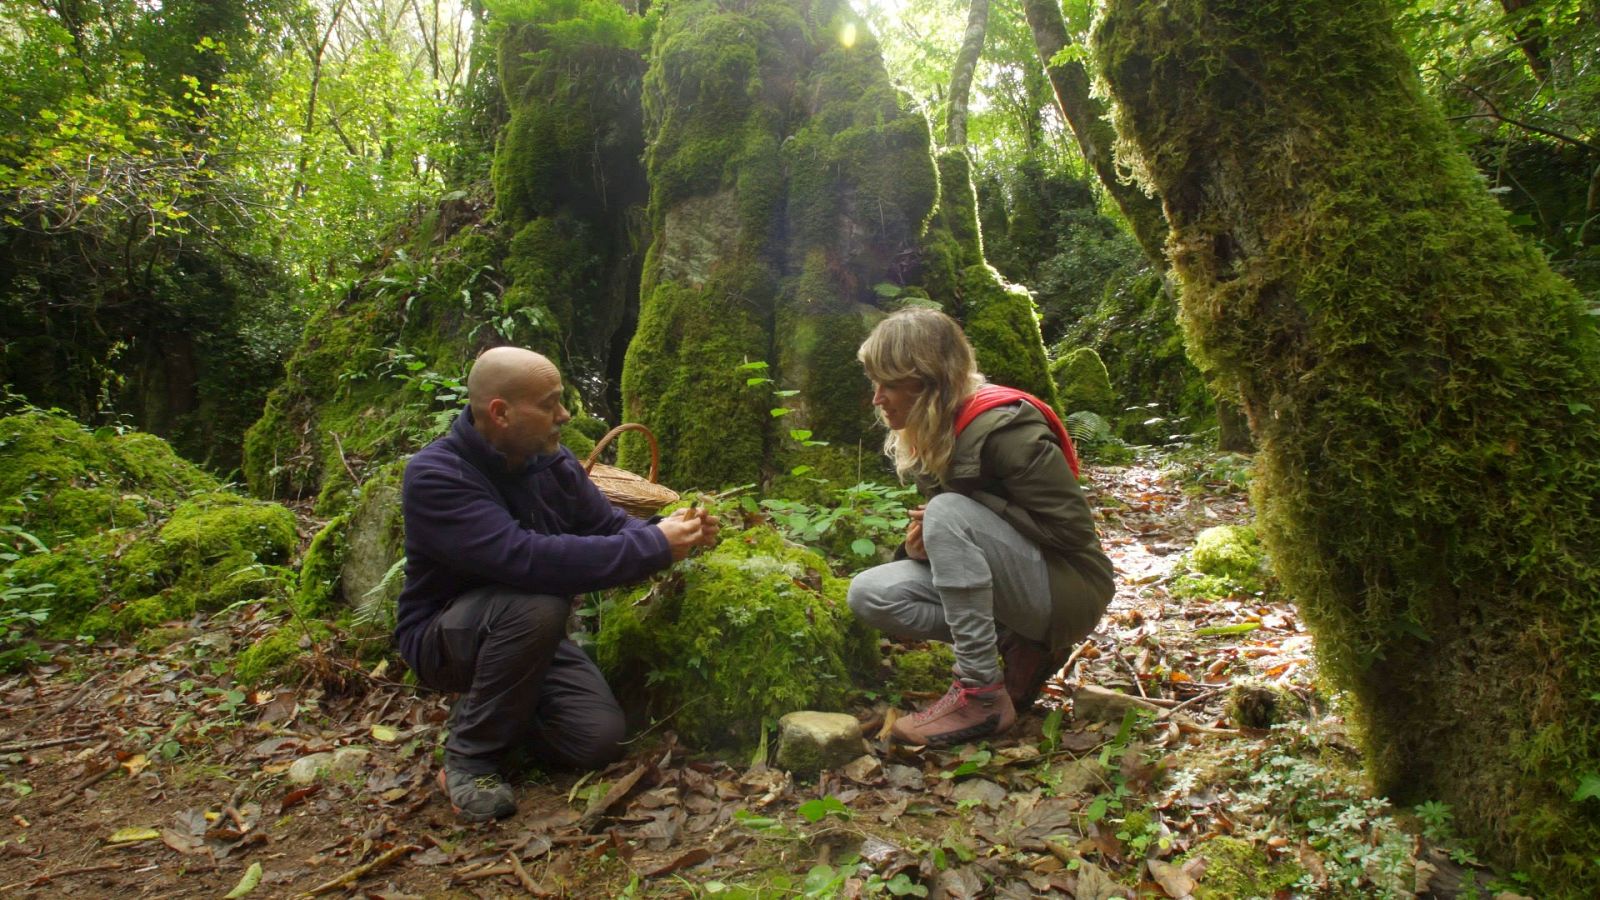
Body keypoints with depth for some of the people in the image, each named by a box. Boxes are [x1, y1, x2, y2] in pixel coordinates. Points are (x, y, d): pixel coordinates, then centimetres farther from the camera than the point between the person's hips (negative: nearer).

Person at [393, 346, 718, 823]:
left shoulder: (553, 461, -5)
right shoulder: (434, 477, -27)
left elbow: (611, 526, 4)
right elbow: (527, 557, -40)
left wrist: (668, 531, -19)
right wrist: (653, 546, -36)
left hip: (523, 632, 6)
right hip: (442, 637, -6)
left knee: (600, 741, -12)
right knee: (536, 608, -37)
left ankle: (487, 708, 17)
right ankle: (470, 756, -13)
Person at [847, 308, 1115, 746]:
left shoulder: (1001, 426, -22)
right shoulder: (923, 438, 1)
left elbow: (1073, 528, -21)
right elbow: (929, 518, 13)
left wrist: (940, 521, -20)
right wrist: (919, 540, -13)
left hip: (1067, 590, -7)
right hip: (1008, 587, 8)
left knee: (950, 512, -31)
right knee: (868, 594, -11)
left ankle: (982, 693, -22)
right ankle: (1019, 645, -2)